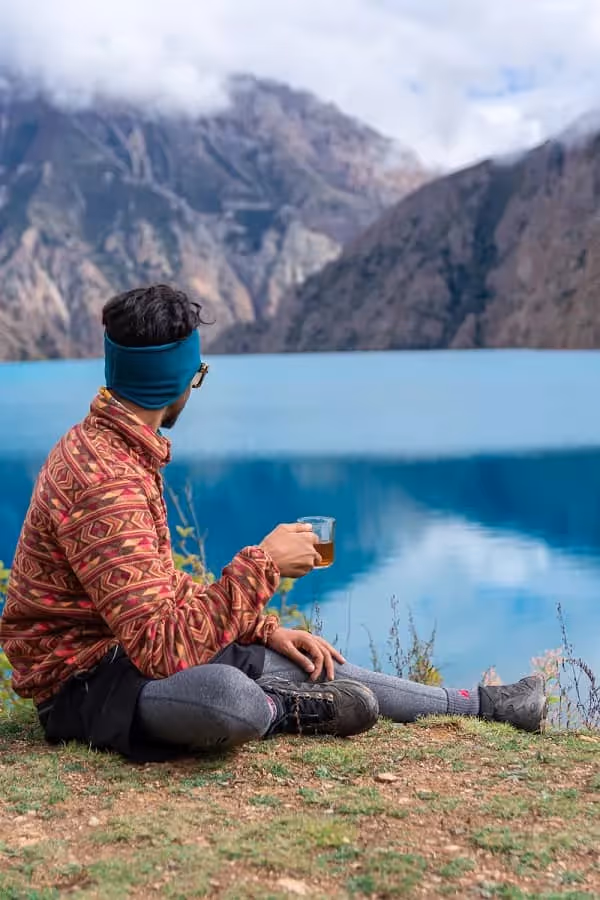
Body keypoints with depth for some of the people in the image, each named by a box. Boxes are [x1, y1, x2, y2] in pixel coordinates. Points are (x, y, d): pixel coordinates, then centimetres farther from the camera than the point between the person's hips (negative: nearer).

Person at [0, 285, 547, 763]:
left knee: (310, 666, 13)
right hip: (84, 678, -11)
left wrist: (266, 630, 7)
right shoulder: (105, 480, -27)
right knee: (228, 695, -39)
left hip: (133, 646, 11)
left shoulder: (106, 445, 9)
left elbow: (160, 589, 16)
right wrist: (263, 563, -22)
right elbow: (164, 647, -31)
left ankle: (480, 704, 28)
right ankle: (282, 711, -4)